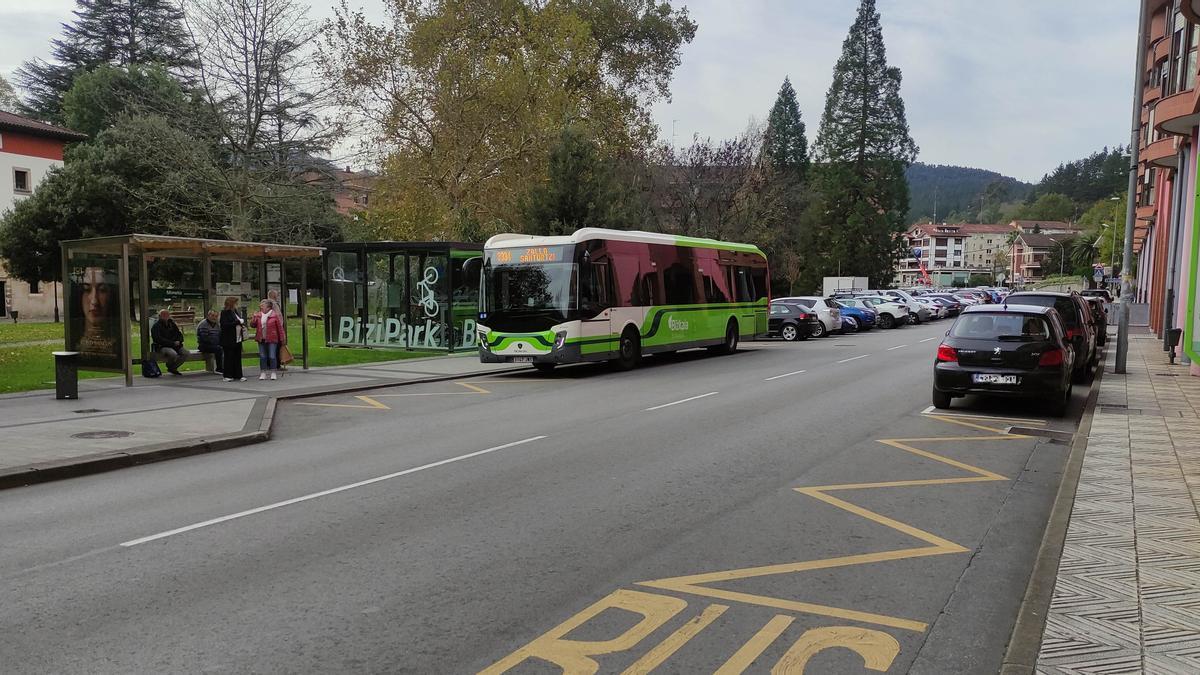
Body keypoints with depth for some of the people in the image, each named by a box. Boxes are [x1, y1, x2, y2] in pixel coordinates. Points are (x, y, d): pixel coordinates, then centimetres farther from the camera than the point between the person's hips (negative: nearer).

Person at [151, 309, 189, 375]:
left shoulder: (171, 323, 16)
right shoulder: (156, 326, -5)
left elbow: (179, 334, 22)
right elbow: (159, 340, -15)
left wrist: (178, 341, -2)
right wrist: (173, 343, -19)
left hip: (174, 345, 7)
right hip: (162, 347, -7)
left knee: (187, 353, -17)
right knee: (173, 354, -35)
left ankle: (173, 368, 1)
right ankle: (169, 366, -1)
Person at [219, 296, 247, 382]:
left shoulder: (235, 312, 13)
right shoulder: (224, 313, -8)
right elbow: (225, 325, -19)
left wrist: (242, 324, 4)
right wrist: (238, 322, -20)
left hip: (237, 339, 7)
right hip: (228, 340, -7)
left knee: (237, 357, 7)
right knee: (229, 357, -1)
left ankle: (238, 375, 10)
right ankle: (228, 376, 5)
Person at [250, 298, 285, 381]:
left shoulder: (274, 315, -6)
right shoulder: (258, 315, 7)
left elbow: (280, 327, -3)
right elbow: (253, 325, 8)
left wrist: (282, 338, -2)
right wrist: (254, 317, -11)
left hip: (272, 339, -4)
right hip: (261, 340, 4)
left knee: (272, 356, -3)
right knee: (262, 357, 8)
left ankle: (273, 373, 7)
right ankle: (263, 373, 16)